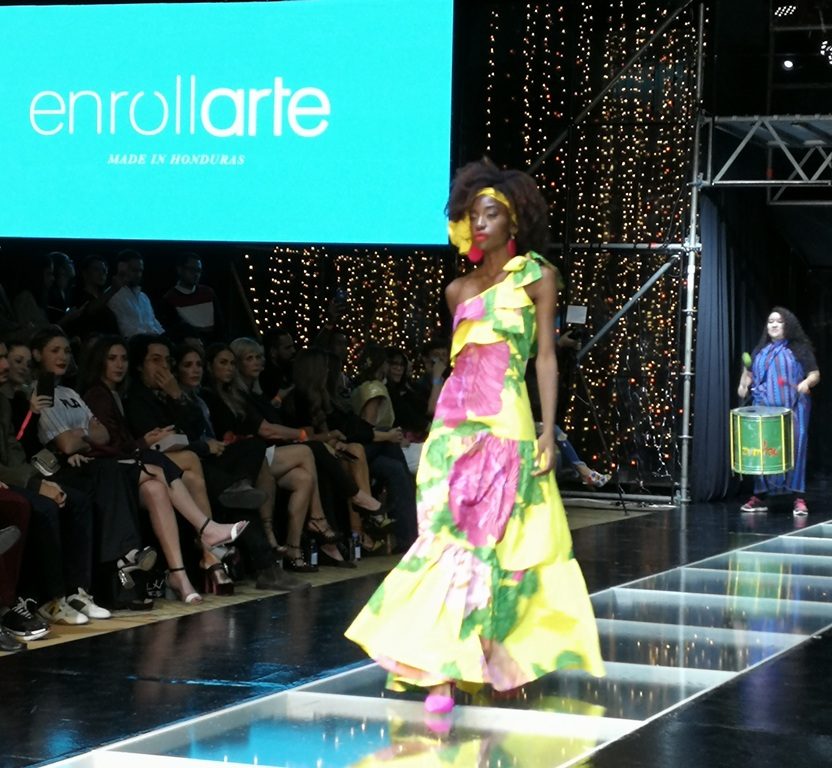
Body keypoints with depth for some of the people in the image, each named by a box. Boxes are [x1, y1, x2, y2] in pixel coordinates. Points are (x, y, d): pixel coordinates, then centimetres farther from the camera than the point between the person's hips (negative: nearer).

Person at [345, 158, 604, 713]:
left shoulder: (536, 276, 3)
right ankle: (442, 668, -7)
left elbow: (545, 356, -2)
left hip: (506, 423, -4)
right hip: (455, 422, 4)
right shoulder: (459, 289, 15)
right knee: (449, 537, -4)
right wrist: (443, 419, 13)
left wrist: (549, 431, -9)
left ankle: (500, 657, 4)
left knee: (497, 537, -5)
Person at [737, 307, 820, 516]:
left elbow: (815, 374, 4)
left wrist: (807, 383, -17)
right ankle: (760, 497, 7)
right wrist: (743, 385, 4)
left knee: (794, 449, -8)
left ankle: (799, 499, -7)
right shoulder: (760, 351, 17)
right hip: (764, 409, 3)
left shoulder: (799, 349, 6)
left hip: (793, 409, -3)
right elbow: (749, 373, 25)